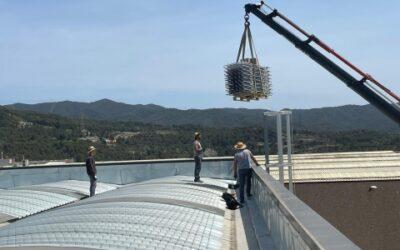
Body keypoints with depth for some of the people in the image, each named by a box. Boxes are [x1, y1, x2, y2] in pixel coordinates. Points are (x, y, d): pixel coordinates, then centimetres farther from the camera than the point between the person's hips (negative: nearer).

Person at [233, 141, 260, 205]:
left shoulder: (237, 154, -3)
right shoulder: (247, 151, 3)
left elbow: (235, 164, -3)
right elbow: (253, 158, 15)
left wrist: (235, 173, 4)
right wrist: (257, 163, 31)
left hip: (241, 170, -2)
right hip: (248, 169, 2)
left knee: (241, 185, 2)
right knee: (248, 182, 25)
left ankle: (241, 200, 0)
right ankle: (248, 194, 39)